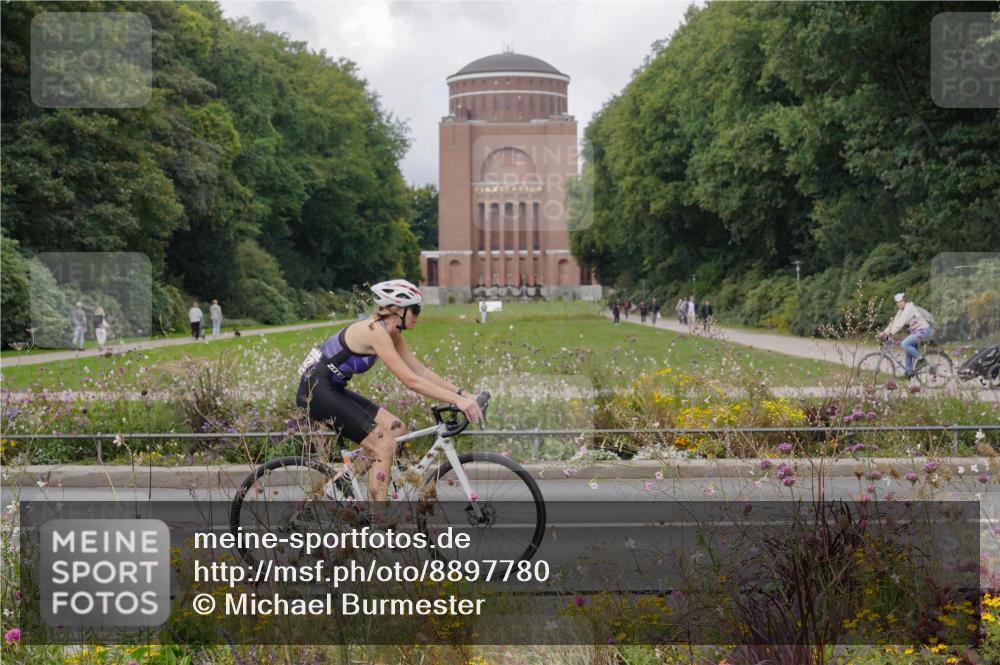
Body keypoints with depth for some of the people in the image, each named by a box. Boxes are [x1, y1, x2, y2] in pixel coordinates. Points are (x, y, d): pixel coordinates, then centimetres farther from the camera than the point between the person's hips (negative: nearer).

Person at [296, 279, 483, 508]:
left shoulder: (392, 334, 7)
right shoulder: (375, 332, -21)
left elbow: (422, 372, 9)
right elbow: (412, 381, -25)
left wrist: (461, 393, 0)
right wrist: (457, 401, -25)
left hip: (333, 389, 10)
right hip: (317, 389, -10)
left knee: (397, 429, 5)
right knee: (384, 445, -13)